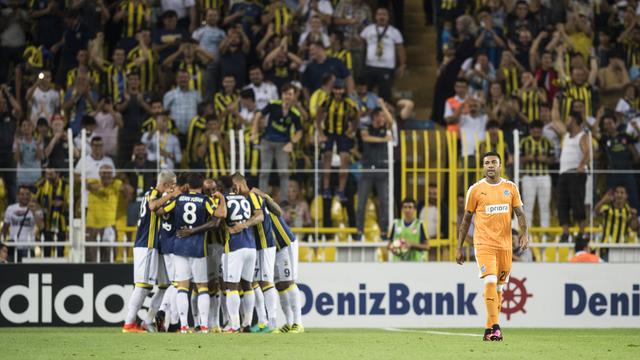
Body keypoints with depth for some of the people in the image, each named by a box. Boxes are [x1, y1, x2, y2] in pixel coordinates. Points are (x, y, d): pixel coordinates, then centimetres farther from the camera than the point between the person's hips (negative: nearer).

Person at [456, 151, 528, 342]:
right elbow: (466, 219, 7)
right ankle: (495, 326, -22)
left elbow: (520, 213, 7)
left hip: (505, 244, 3)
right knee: (490, 281, -20)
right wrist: (459, 247, 5)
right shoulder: (475, 189, 2)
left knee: (499, 287, 7)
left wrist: (525, 233, -12)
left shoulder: (511, 188, 9)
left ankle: (489, 330, 17)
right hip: (484, 243, -3)